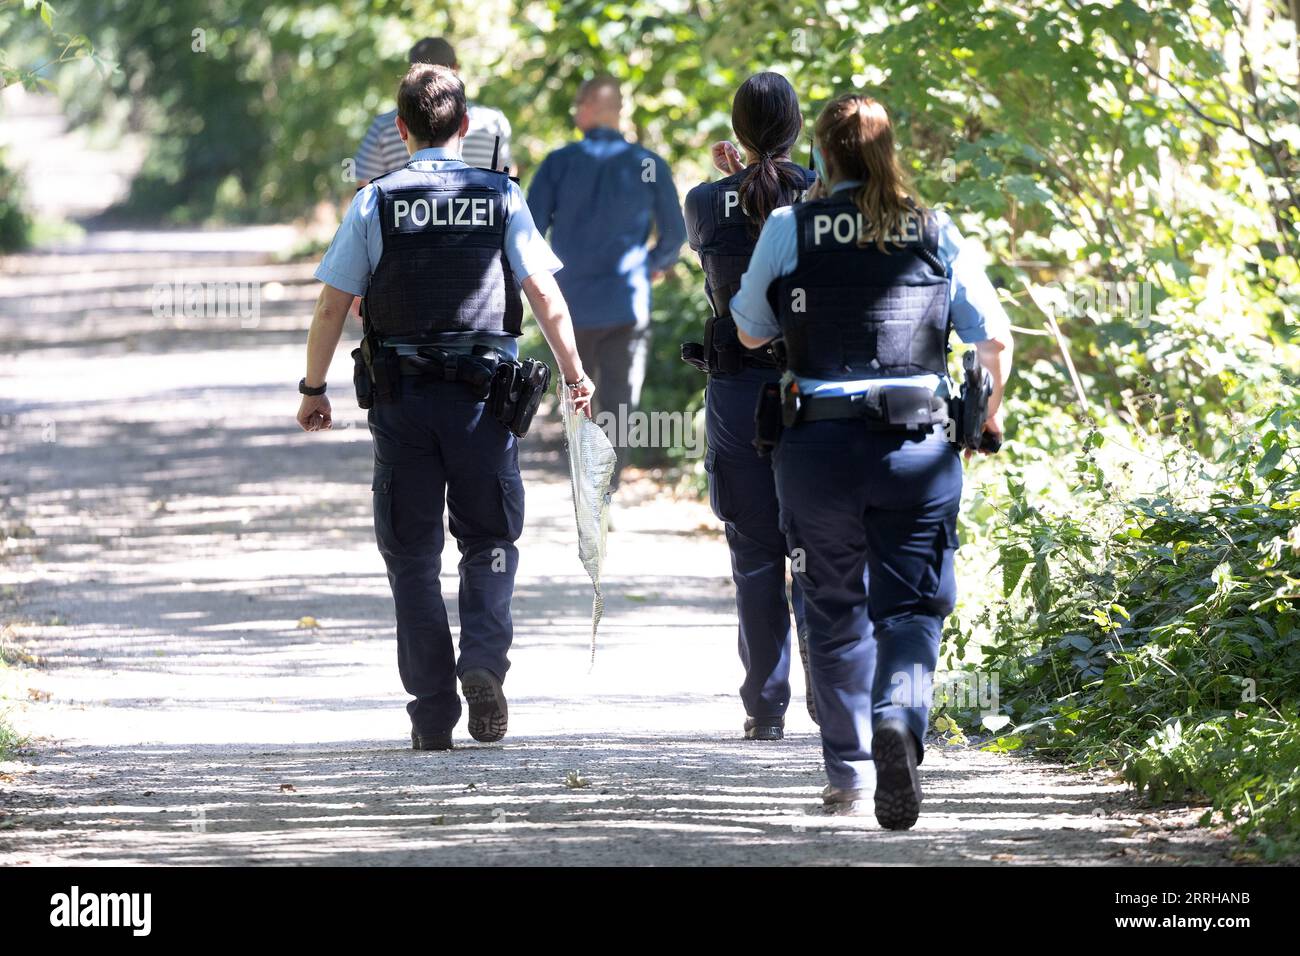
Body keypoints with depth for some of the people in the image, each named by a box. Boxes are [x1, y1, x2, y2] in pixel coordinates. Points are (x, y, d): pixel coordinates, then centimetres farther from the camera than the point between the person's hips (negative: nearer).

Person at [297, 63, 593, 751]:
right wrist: (575, 374, 7)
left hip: (399, 399, 0)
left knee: (413, 558, 7)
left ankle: (433, 715, 5)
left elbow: (332, 306, -1)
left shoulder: (375, 203, -1)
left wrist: (313, 389, 9)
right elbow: (545, 296, -3)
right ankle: (483, 660, -12)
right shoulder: (501, 197, 1)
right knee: (489, 543, 14)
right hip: (483, 395, 0)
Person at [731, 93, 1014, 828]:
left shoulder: (790, 229, 0)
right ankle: (899, 717, -28)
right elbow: (996, 338, 3)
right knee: (911, 608, 1)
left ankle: (849, 770, 19)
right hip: (919, 444, 0)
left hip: (820, 443, 0)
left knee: (836, 615, 15)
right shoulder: (937, 234, 3)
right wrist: (991, 415, 18)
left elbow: (751, 332, 9)